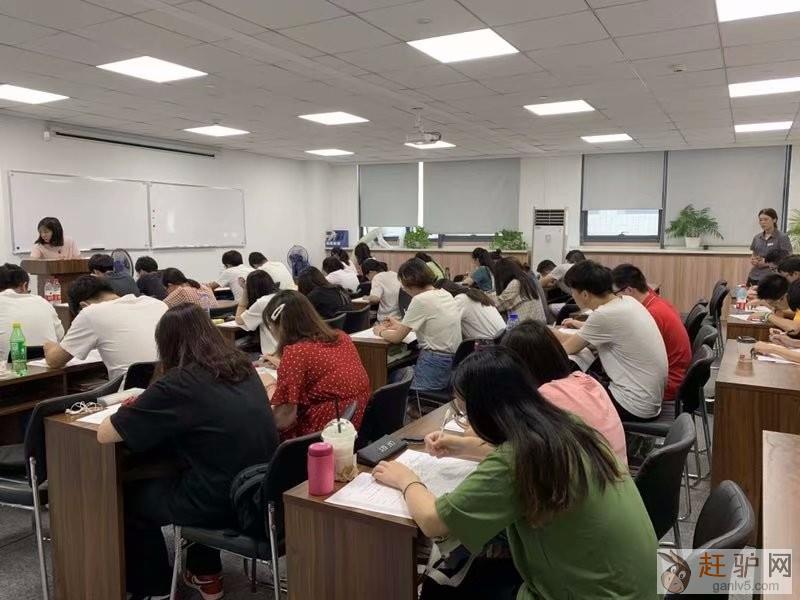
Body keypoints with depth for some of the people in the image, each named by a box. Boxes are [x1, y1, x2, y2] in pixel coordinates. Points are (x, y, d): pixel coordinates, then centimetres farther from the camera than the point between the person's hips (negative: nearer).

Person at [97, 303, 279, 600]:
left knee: (130, 496, 21)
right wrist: (146, 408, 25)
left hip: (221, 502, -7)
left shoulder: (177, 384, -15)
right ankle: (206, 576, 43)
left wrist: (135, 409, 11)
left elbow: (104, 434, -8)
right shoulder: (243, 367, 5)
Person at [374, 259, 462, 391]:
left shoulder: (420, 300, -14)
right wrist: (401, 325, 31)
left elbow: (397, 338, -5)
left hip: (435, 363, -9)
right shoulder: (445, 294, 9)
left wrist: (381, 332, 14)